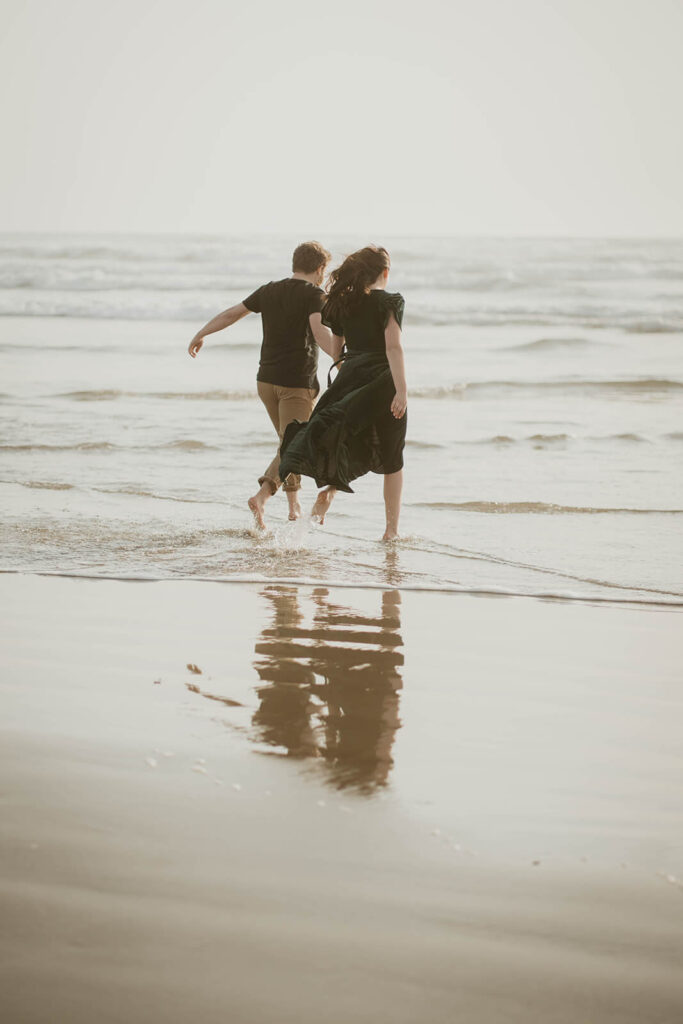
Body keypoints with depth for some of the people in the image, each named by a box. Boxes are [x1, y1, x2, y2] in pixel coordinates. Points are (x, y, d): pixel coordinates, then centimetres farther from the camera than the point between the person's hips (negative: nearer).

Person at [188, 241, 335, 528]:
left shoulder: (269, 291, 9)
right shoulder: (314, 295, -8)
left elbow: (231, 313, 15)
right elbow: (320, 332, -26)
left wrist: (200, 335, 27)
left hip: (266, 380, 6)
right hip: (298, 382, -6)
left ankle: (294, 504, 21)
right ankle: (261, 496, -25)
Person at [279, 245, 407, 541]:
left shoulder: (342, 303, 10)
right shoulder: (390, 302, -6)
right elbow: (393, 347, -17)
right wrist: (402, 390, -22)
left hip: (349, 380, 4)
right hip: (382, 383, -4)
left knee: (345, 448, 15)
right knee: (391, 460, 9)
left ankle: (328, 490, -17)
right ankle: (392, 529, 11)